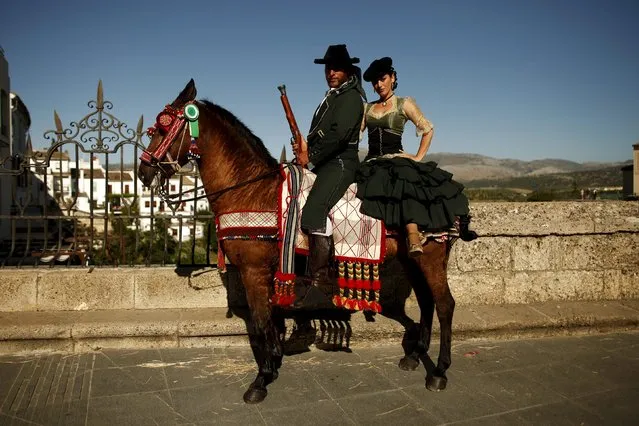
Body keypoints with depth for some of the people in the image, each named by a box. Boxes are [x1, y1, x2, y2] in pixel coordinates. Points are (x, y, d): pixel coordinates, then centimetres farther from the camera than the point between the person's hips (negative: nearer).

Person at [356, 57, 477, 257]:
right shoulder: (367, 108, 18)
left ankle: (414, 240, -40)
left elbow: (428, 130, 9)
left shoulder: (404, 104, 8)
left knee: (406, 187, -34)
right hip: (373, 164, 4)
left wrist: (418, 157, 0)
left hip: (398, 160, -3)